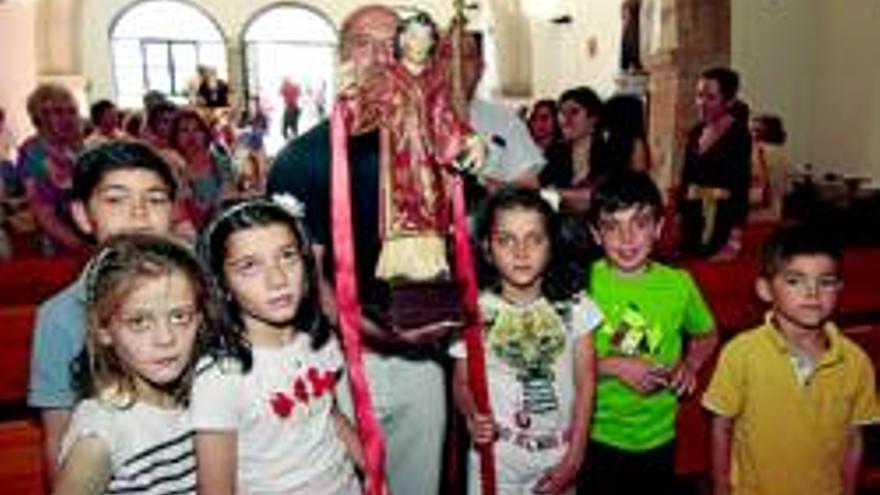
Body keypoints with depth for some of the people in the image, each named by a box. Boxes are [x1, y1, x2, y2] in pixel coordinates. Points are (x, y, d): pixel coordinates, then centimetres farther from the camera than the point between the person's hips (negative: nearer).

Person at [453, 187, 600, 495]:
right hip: (496, 455, -1)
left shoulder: (574, 307, -7)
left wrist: (574, 458, -5)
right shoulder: (476, 312, -11)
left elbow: (585, 385, -3)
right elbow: (462, 383, -3)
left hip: (559, 454, 2)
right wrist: (473, 417, -24)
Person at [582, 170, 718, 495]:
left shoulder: (678, 284, -9)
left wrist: (690, 365, -8)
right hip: (598, 434, -2)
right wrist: (615, 366, -22)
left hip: (658, 434, 2)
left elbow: (706, 335, 10)